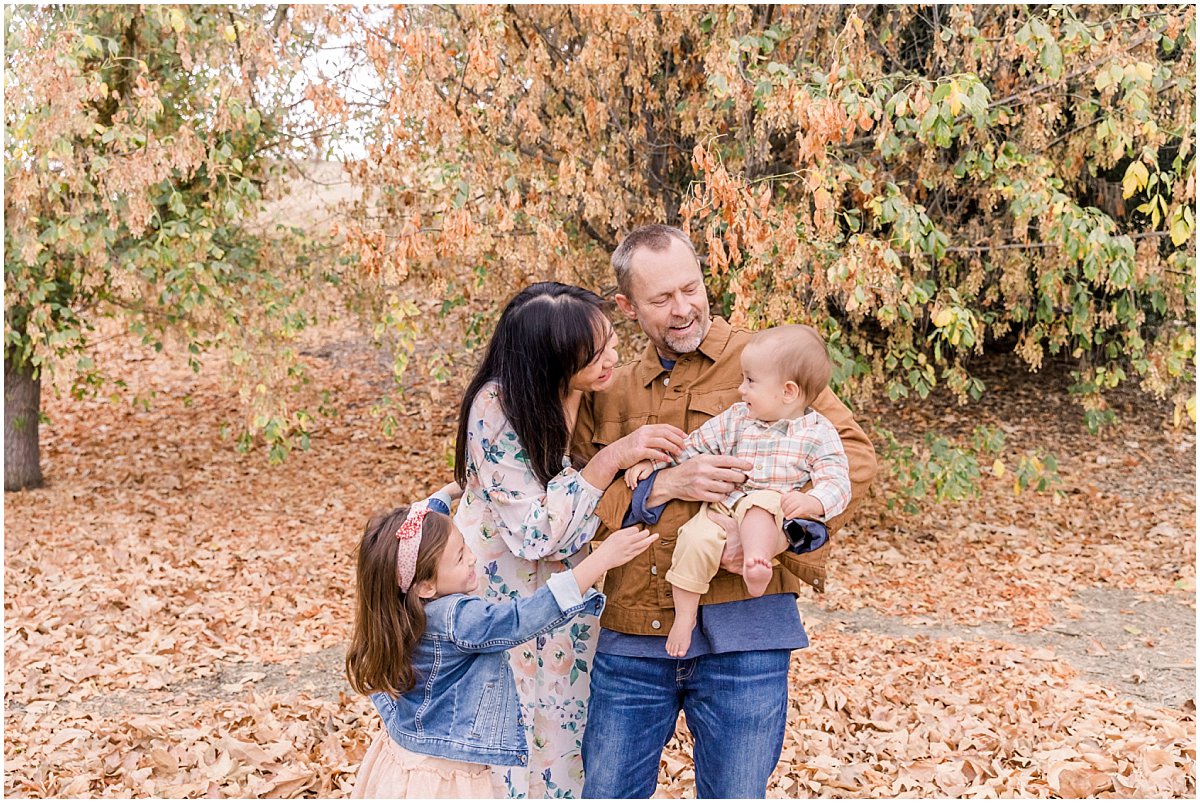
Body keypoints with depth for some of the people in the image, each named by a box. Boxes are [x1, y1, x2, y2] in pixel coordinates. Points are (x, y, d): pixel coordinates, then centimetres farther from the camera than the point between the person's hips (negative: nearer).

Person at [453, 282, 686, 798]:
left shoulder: (601, 395, -8)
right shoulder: (499, 407, -26)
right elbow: (535, 533, -27)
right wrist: (611, 458, -31)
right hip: (506, 594, -5)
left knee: (572, 737, 14)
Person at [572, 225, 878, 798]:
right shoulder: (608, 392, 11)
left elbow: (853, 453, -6)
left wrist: (779, 530, -20)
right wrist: (662, 487, -14)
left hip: (739, 632, -3)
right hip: (631, 637, 3)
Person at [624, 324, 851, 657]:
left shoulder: (818, 433, 3)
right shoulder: (736, 419, 16)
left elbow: (836, 480, -5)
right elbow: (692, 446, 21)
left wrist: (810, 501, -26)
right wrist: (651, 461, 12)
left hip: (775, 515, -3)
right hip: (722, 507, 3)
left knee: (758, 505, -37)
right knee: (695, 539, -26)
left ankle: (756, 563, -58)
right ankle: (684, 614, -12)